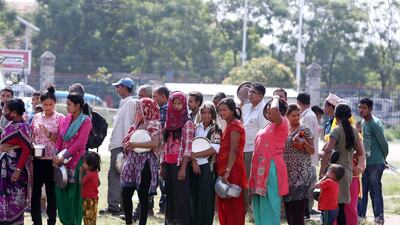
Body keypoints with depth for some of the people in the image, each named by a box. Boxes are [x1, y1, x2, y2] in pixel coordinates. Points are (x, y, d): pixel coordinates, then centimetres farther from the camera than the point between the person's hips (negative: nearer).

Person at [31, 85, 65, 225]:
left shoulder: (60, 118, -2)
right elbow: (31, 137, 16)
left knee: (51, 192, 2)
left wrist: (48, 134, -20)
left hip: (52, 160, -4)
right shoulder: (36, 117, 9)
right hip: (37, 159, 4)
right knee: (35, 190, 5)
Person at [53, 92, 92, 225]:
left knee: (74, 191, -2)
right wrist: (57, 156, -3)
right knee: (61, 190, 4)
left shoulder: (85, 120, -6)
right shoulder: (65, 120, 12)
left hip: (76, 159, -6)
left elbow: (80, 142, -14)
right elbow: (59, 140, 11)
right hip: (62, 160, 6)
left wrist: (64, 156, -16)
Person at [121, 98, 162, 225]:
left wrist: (134, 144, -21)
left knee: (143, 195, -3)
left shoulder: (153, 125, -8)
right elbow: (129, 140, 24)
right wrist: (127, 145, -1)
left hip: (144, 164, -8)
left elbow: (155, 143, -22)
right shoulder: (138, 124, 16)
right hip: (132, 163, 8)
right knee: (126, 193, 6)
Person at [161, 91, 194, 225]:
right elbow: (165, 146, 15)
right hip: (168, 165, 6)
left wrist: (183, 168, -17)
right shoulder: (168, 123, 13)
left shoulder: (187, 124, -5)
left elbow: (188, 148, -11)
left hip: (180, 164, -6)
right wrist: (162, 166, 11)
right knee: (170, 194, 8)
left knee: (181, 195, -7)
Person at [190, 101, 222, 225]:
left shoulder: (216, 129, 1)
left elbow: (214, 149, -11)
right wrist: (194, 161, -11)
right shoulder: (196, 128, 10)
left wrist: (195, 155, -11)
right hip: (194, 166, 3)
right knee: (194, 196, 2)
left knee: (205, 198, -4)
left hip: (207, 167, -3)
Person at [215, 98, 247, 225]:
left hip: (232, 170, -9)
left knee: (233, 205, -6)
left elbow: (233, 151, -18)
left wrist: (227, 172, -24)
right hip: (224, 169, 9)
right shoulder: (229, 125, 18)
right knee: (224, 205, 11)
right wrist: (223, 172, 12)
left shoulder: (235, 125, -10)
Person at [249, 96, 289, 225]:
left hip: (271, 168, -9)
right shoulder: (268, 126, 20)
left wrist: (276, 99, -8)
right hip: (261, 168, 9)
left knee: (269, 204, -10)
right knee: (259, 205, 12)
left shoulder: (282, 123, -6)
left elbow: (274, 110, -29)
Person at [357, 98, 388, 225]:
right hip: (365, 162, 8)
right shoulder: (362, 123, 11)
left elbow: (384, 143, -13)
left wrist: (383, 158, 1)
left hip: (375, 163, -8)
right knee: (362, 190, 10)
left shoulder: (375, 124, -16)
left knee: (375, 191, -4)